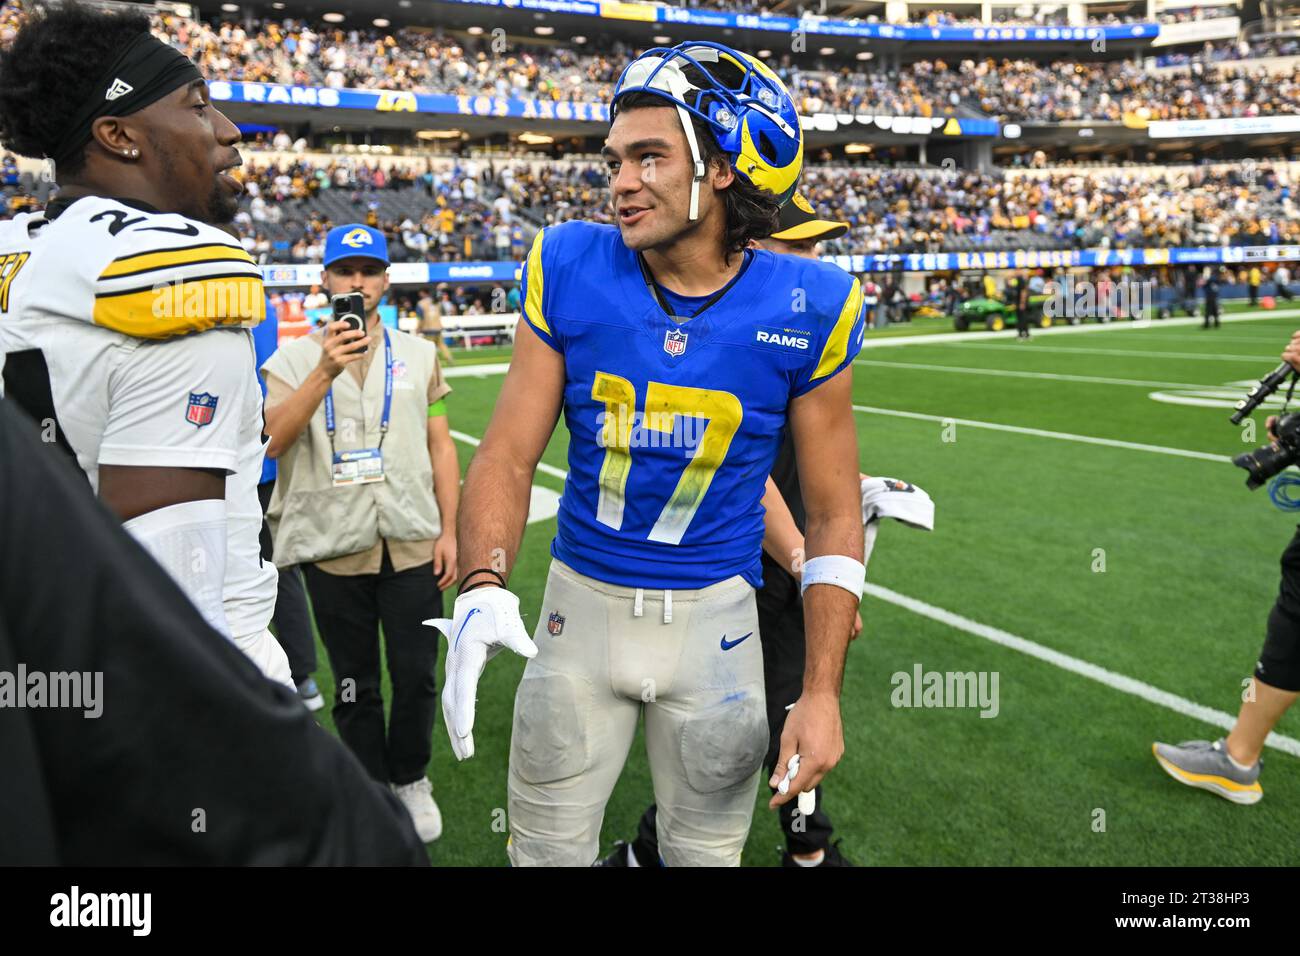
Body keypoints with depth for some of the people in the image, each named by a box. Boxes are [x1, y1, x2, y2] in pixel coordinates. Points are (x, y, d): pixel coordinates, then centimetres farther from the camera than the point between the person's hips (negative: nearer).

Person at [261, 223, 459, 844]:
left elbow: (441, 448, 7)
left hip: (412, 544, 1)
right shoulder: (293, 361, 1)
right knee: (355, 687, 12)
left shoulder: (418, 355, 8)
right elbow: (273, 441, -16)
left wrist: (449, 530, 1)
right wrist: (326, 371, -27)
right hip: (334, 551, -1)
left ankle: (411, 780, 30)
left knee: (416, 678, 5)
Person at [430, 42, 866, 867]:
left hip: (713, 619, 0)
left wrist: (822, 693, -10)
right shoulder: (570, 271, -11)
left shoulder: (804, 311, -13)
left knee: (706, 853, 19)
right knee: (549, 849, 16)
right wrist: (484, 589, -26)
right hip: (581, 604, 1)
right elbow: (508, 456, -8)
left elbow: (833, 513, -5)